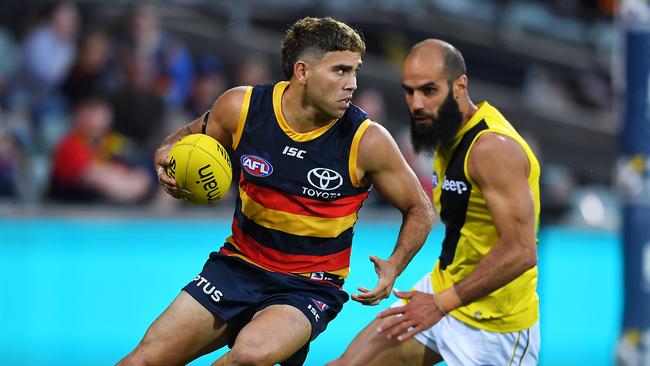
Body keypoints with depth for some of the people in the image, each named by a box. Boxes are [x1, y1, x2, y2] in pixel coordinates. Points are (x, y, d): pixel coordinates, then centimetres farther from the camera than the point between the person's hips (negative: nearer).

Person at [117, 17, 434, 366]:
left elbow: (420, 210, -1)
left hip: (309, 287, -3)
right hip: (237, 267, 3)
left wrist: (393, 267, -19)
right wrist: (166, 157, -10)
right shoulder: (241, 107, -9)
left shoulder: (366, 140, -14)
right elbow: (192, 135, 14)